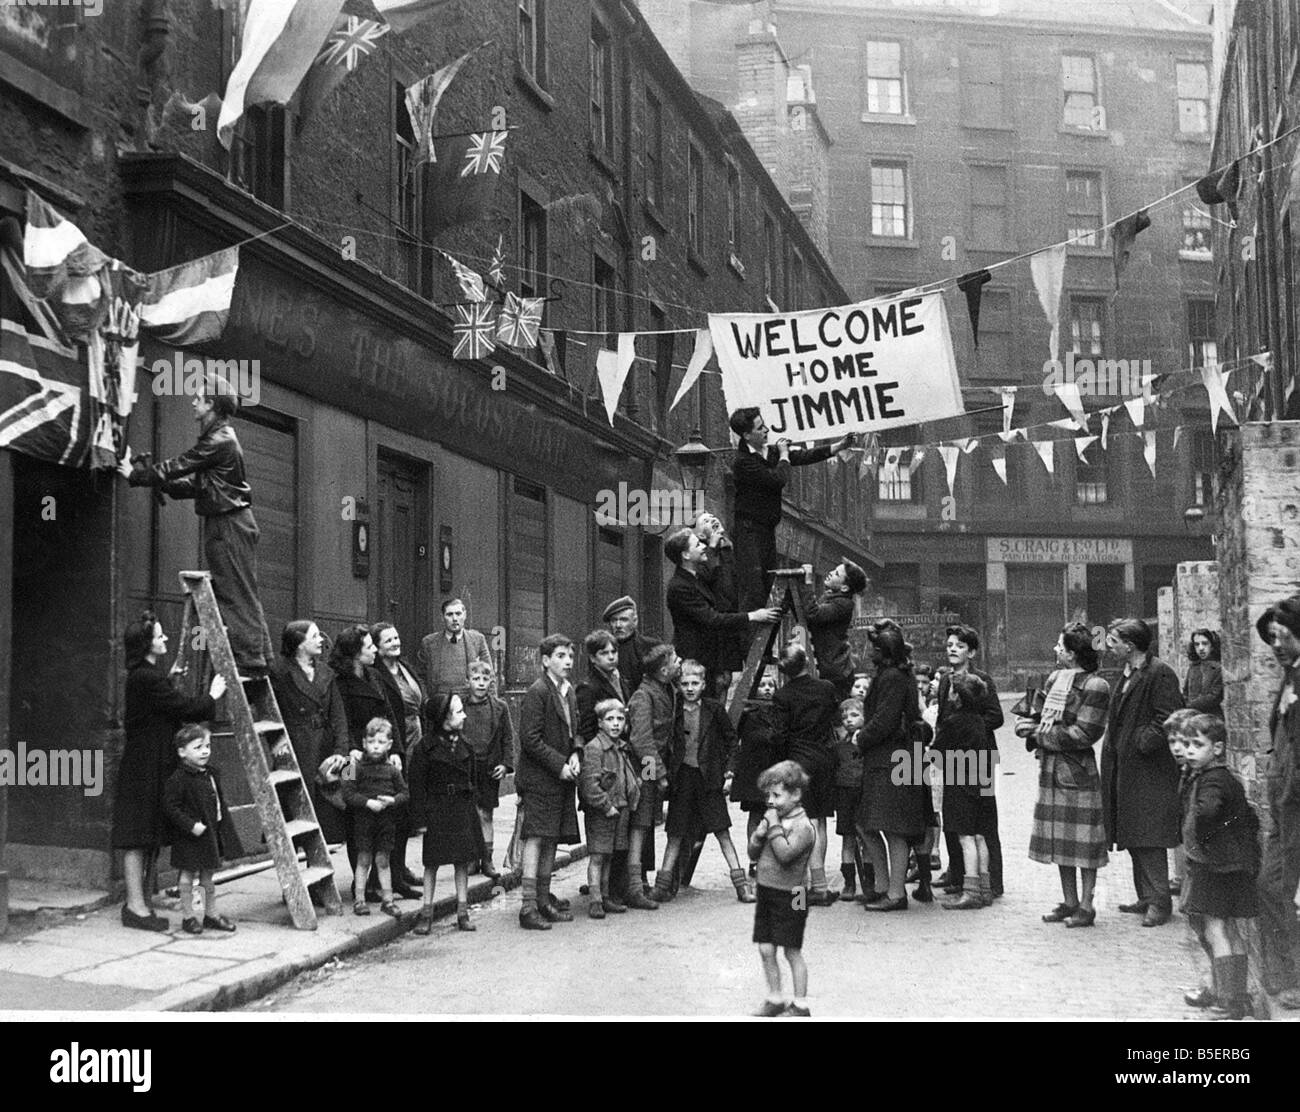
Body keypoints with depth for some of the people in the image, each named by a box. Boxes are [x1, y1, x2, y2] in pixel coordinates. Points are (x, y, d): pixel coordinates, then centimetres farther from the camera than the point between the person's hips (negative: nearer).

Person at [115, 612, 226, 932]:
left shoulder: (145, 675, 15)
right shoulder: (147, 678, -18)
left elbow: (173, 710, 15)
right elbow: (185, 708, -16)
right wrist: (213, 695, -3)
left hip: (151, 764, 10)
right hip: (145, 767, -10)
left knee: (148, 835, 13)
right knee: (138, 835, -4)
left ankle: (136, 902, 20)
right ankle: (136, 906, 1)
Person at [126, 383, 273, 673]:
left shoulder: (220, 440, -14)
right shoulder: (219, 438, 17)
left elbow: (179, 466, -14)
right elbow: (194, 484, 18)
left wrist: (137, 475, -6)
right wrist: (156, 480, 10)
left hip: (229, 524, -10)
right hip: (228, 522, 10)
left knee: (236, 593, -7)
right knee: (238, 594, 12)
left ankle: (248, 658, -5)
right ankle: (257, 655, 15)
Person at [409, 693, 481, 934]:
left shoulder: (462, 745, 8)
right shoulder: (426, 748, -9)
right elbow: (417, 785, -8)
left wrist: (471, 806, 10)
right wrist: (421, 817, -10)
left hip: (463, 808, 5)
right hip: (437, 811, -5)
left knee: (463, 860, 6)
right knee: (433, 862, 1)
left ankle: (462, 912, 12)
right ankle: (426, 913, 10)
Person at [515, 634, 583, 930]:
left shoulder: (569, 691, 14)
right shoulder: (537, 692, -13)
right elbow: (530, 739, -17)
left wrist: (575, 756, 2)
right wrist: (559, 765, -16)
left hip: (561, 778, 8)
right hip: (539, 778, -8)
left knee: (552, 839, 13)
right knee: (536, 838, -10)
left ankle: (544, 898, 21)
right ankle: (528, 906, -9)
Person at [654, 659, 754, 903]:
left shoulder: (714, 709, 0)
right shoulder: (674, 711, 2)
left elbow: (731, 739, 6)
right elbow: (665, 745, 9)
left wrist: (728, 772, 0)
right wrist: (666, 773, 0)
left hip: (709, 778, -1)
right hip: (681, 778, 1)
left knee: (722, 831, 1)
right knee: (676, 833, 5)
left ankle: (741, 884, 6)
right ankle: (663, 885, 11)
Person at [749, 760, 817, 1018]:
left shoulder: (802, 826, -15)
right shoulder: (773, 819, 8)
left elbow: (785, 854, -29)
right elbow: (753, 854, 12)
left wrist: (774, 826, -22)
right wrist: (758, 836, -7)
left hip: (789, 895, -7)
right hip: (766, 891, 7)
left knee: (792, 952, 2)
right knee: (765, 949, 9)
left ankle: (800, 1005, 13)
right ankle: (775, 999, 23)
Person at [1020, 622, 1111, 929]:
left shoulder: (1094, 686, -13)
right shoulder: (1055, 678, 11)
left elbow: (1082, 734, -17)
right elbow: (1042, 716, 18)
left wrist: (1040, 734, -13)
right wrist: (1029, 725, -4)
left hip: (1077, 770, -8)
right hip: (1051, 769, 8)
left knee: (1083, 840, 0)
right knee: (1060, 841, 13)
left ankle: (1085, 906, 8)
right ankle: (1069, 901, 23)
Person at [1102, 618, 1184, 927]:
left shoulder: (1160, 674, -15)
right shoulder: (1128, 674, 14)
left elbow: (1167, 720, -19)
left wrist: (1141, 744, -17)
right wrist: (1112, 747, 11)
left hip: (1148, 770, -10)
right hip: (1126, 768, 10)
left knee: (1149, 838, -6)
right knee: (1135, 837, 13)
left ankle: (1160, 902, 1)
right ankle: (1147, 898, 21)